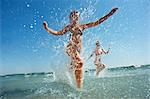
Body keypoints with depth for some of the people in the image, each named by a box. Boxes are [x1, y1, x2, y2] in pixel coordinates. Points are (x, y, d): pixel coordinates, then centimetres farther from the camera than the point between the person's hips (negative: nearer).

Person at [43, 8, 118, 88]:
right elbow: (58, 33, 13)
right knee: (79, 62, -27)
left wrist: (110, 14, 11)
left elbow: (97, 22, 13)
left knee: (74, 66, 3)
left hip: (78, 49, 3)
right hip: (71, 47, -3)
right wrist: (47, 28, 2)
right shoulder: (69, 27, 12)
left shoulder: (82, 26, 15)